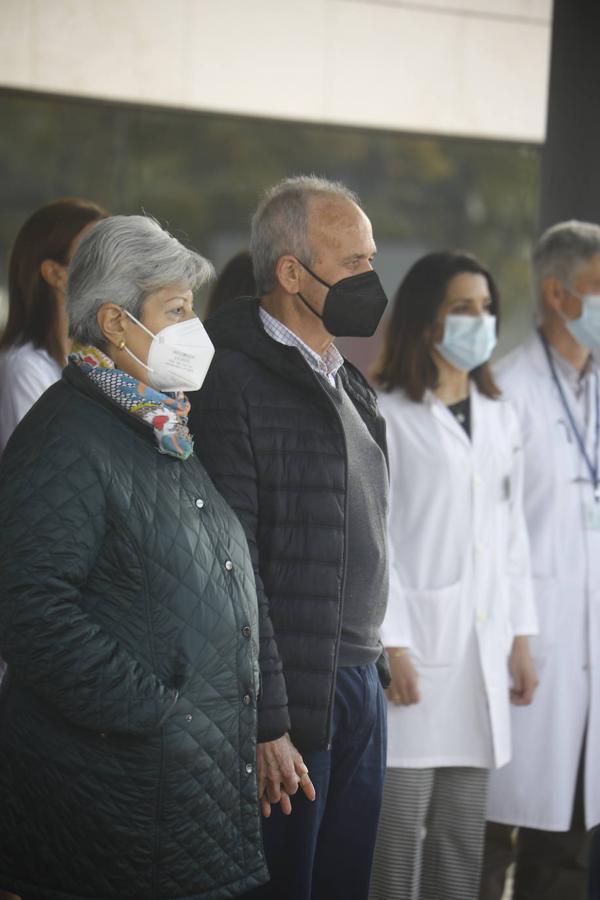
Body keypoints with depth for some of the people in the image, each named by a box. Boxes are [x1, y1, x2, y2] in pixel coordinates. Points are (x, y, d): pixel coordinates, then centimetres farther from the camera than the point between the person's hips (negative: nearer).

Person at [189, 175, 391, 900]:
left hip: (360, 688, 8)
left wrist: (371, 667, 17)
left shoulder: (347, 383, 15)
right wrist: (265, 725, -20)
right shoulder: (233, 381, -14)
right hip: (289, 702, -8)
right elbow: (231, 565, -18)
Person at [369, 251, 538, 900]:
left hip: (482, 647, 6)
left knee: (464, 834, 8)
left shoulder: (499, 419, 15)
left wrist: (520, 639, 12)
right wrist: (393, 646, -14)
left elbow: (512, 534, 17)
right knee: (399, 826, -5)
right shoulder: (387, 416, -6)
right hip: (415, 642, -6)